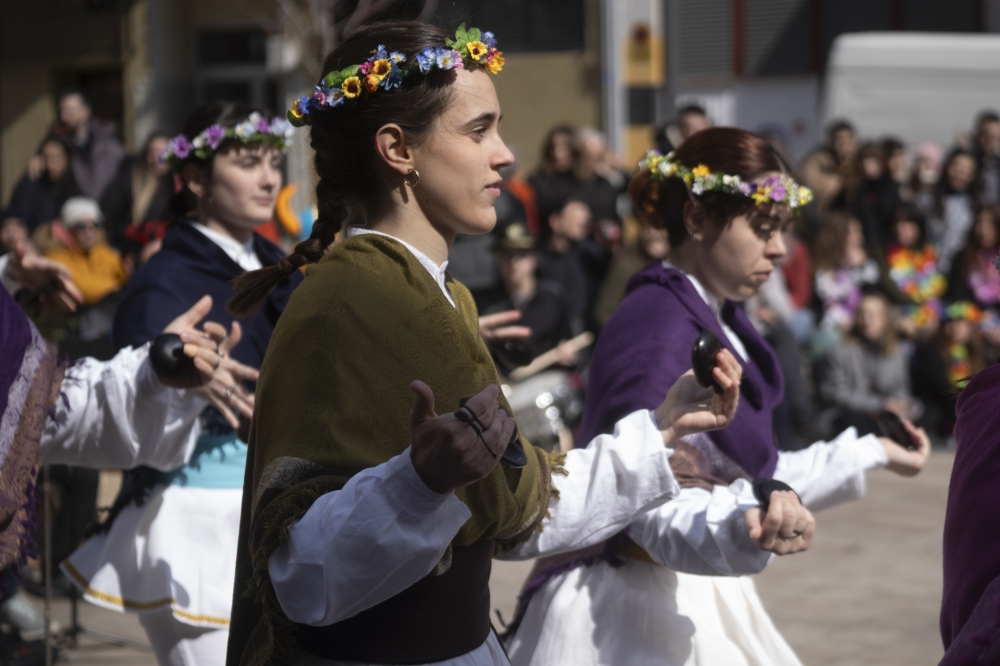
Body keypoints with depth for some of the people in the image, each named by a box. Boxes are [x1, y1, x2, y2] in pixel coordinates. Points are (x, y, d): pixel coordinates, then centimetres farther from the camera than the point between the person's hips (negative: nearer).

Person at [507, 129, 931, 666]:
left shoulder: (718, 320, 11)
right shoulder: (659, 327, -19)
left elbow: (744, 475, 17)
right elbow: (649, 505, -28)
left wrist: (869, 452, 25)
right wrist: (745, 527, -47)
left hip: (700, 601, 9)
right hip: (636, 609, -9)